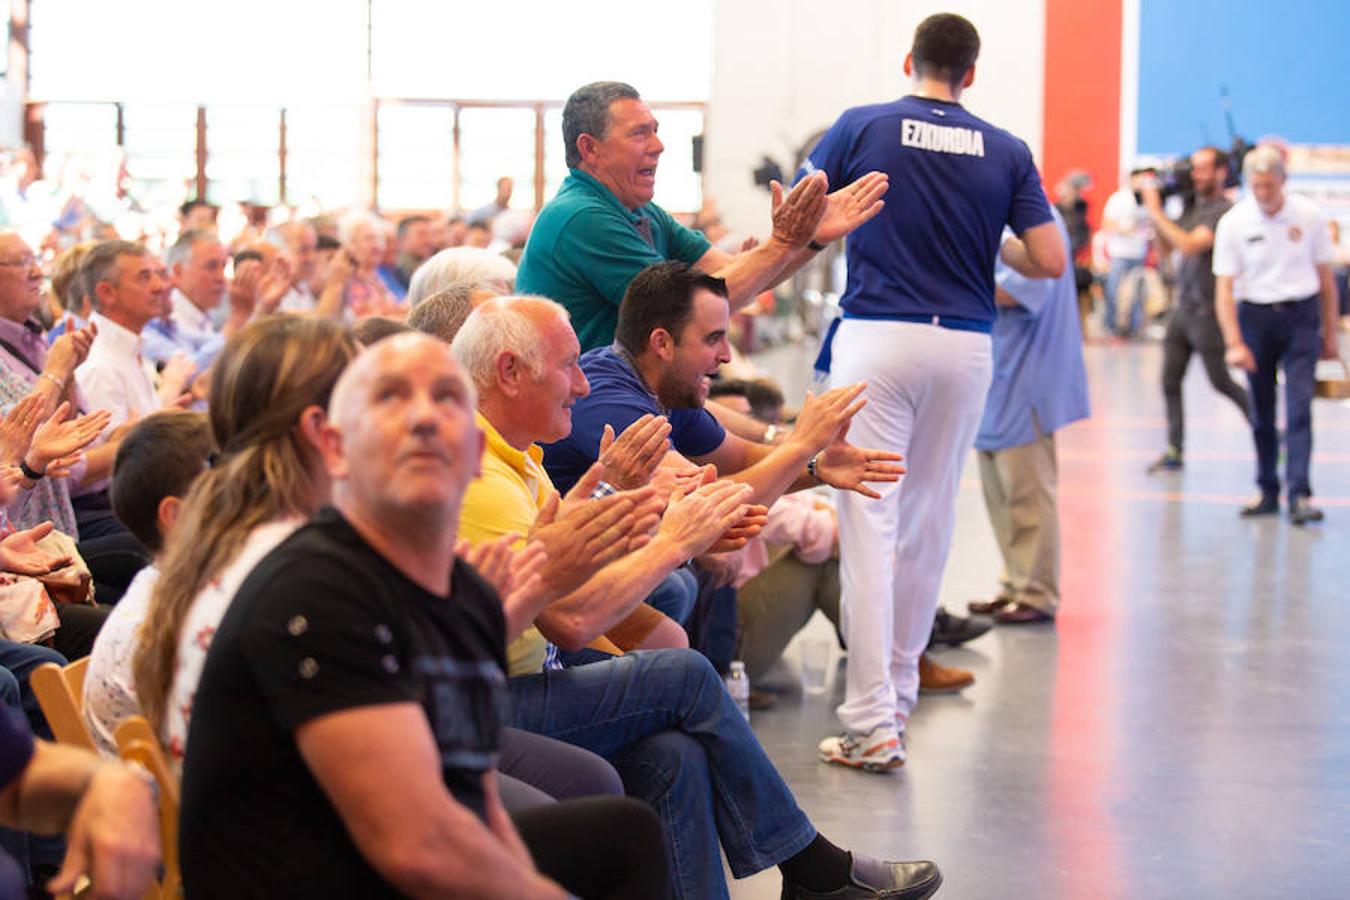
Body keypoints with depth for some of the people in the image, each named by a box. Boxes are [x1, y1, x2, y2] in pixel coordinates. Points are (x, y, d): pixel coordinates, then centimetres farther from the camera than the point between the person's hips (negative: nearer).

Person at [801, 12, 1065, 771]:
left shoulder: (861, 129, 0)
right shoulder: (1007, 153, 4)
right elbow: (1051, 261, 2)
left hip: (877, 338, -3)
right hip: (965, 345, 3)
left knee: (870, 523, -4)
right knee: (930, 524, 15)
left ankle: (872, 723, -10)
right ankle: (898, 693, 28)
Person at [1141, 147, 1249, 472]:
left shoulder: (1224, 211, -15)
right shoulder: (1193, 205, 11)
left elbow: (1190, 246, -26)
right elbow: (1165, 244, 16)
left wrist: (1156, 212, -21)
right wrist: (1154, 210, 3)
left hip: (1206, 311, -8)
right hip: (1183, 308, 8)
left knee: (1220, 382, 3)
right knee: (1170, 382, 4)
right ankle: (1174, 451, 9)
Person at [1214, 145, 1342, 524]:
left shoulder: (1308, 216, -3)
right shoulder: (1233, 222, -5)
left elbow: (1326, 277, 6)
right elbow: (1224, 288, -5)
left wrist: (1329, 335, 8)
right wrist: (1234, 343, -14)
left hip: (1301, 315, -1)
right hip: (1255, 317, 1)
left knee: (1299, 406, -10)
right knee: (1261, 413, 7)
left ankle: (1299, 494, -13)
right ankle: (1268, 491, 19)